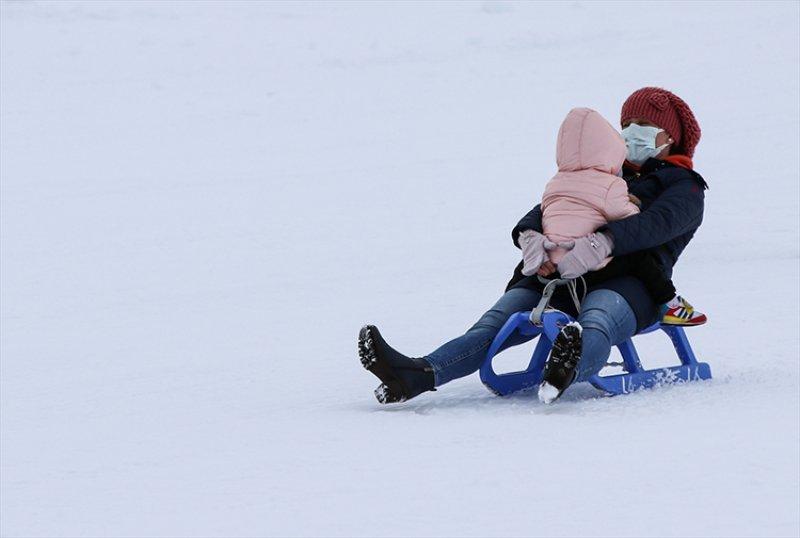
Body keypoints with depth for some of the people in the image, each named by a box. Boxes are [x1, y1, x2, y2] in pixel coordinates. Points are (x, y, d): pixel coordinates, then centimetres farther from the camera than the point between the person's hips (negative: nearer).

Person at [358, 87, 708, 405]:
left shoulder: (685, 188, 16)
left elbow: (658, 222, -8)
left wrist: (601, 243, -29)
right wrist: (531, 235, -9)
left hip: (627, 282, -6)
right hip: (564, 277, 6)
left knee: (597, 319, -41)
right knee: (498, 320, -21)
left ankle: (573, 368, -78)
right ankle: (420, 375, -44)